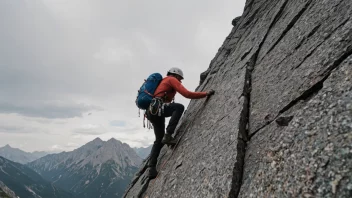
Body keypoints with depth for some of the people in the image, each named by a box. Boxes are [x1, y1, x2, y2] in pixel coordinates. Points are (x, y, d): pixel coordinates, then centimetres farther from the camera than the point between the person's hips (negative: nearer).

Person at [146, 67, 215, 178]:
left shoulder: (163, 81, 33)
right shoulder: (172, 79, 5)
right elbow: (187, 94, -9)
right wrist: (206, 94, -4)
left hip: (152, 111, 10)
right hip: (156, 108, -10)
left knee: (159, 140, 14)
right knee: (179, 107, -22)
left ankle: (152, 168, 10)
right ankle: (168, 135, -22)